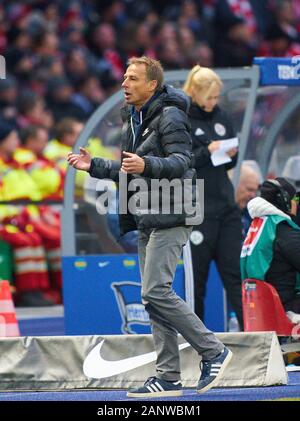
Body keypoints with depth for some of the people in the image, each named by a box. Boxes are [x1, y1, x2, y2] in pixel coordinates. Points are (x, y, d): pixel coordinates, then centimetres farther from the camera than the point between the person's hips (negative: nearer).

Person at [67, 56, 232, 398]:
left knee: (155, 293, -17)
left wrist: (146, 165, -34)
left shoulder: (169, 117, -9)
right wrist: (94, 166, 18)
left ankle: (213, 351, -7)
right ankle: (168, 377, 9)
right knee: (154, 296, 7)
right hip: (147, 220, 10)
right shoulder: (133, 121, 20)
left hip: (169, 218, -10)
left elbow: (181, 162, -19)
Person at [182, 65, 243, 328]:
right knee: (197, 274, 0)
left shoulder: (220, 116, 13)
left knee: (235, 270, 3)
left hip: (226, 206, 6)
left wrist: (231, 155, -1)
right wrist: (206, 152, -20)